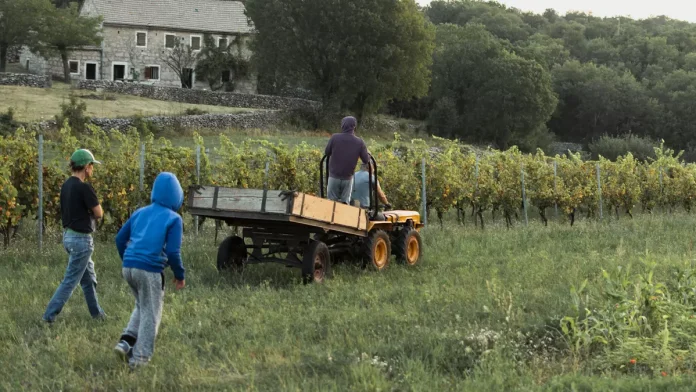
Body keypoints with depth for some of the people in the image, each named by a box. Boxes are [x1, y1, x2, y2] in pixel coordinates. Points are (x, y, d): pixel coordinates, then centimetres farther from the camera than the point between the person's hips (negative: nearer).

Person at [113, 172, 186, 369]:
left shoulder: (140, 213, 14)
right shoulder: (174, 219, -3)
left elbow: (120, 239, 17)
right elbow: (173, 252, -11)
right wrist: (179, 275, 3)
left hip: (129, 268, 6)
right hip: (150, 271, -6)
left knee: (142, 307, 26)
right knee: (150, 314, 8)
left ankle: (126, 341, 11)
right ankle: (139, 357, 9)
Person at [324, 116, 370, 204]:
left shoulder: (335, 138, -8)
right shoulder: (359, 142, -7)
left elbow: (326, 152, 5)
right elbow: (366, 160, -2)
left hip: (334, 176, 0)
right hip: (347, 178, 1)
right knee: (345, 202, 10)